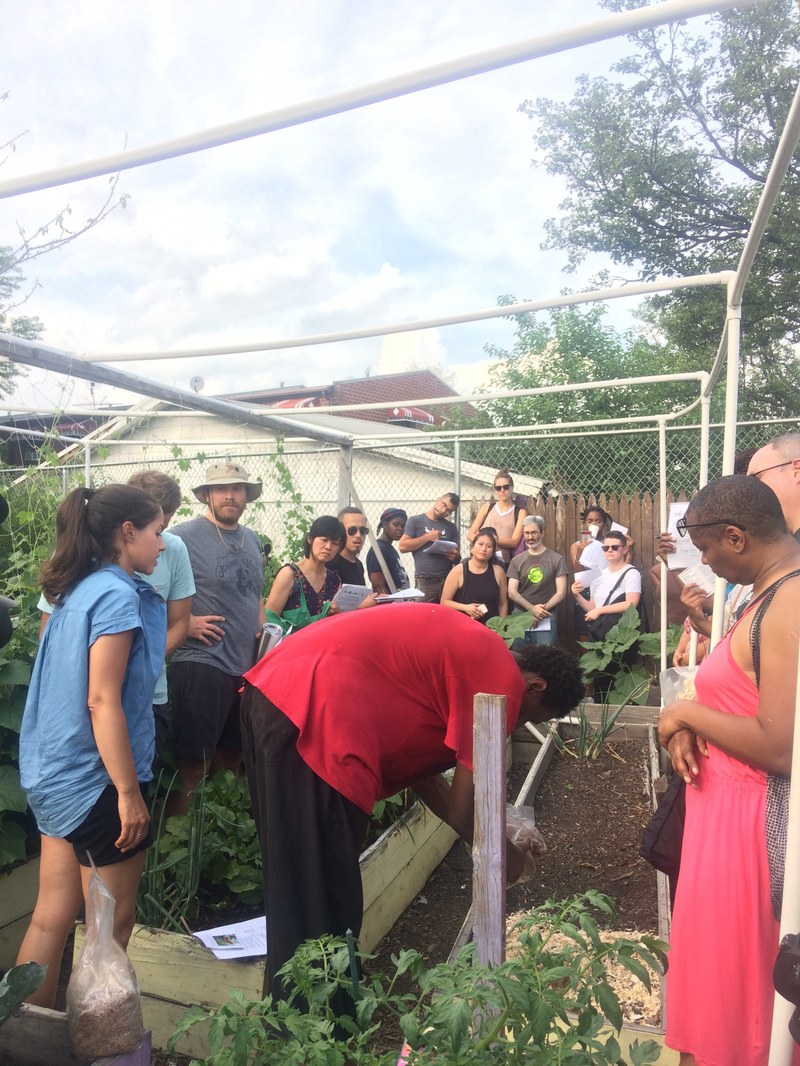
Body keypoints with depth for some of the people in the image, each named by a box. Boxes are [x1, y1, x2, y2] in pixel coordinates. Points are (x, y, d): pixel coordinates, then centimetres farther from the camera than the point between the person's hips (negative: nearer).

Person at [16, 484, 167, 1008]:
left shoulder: (76, 591, 8)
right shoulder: (118, 596, -19)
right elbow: (102, 701, -23)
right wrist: (129, 793, -19)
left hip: (56, 774, 8)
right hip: (97, 781, -8)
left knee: (51, 918, 18)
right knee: (112, 927, 9)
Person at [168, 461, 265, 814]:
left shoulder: (252, 540, 14)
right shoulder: (185, 536, -9)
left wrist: (262, 631, 11)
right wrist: (185, 623, -17)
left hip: (247, 666, 7)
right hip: (201, 663, -7)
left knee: (232, 758, 18)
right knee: (192, 762, 0)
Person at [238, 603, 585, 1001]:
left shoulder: (469, 653, 22)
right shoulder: (503, 680, -4)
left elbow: (415, 763, 25)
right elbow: (463, 812, -3)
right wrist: (502, 856, 19)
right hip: (315, 717, -11)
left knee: (294, 897, 24)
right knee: (321, 912, 5)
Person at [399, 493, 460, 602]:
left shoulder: (451, 528, 15)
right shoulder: (415, 521, 6)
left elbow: (457, 556, 16)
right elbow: (402, 546, -4)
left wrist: (455, 556, -7)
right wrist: (427, 537, -8)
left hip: (448, 579, 3)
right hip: (425, 580, -3)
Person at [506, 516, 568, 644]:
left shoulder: (557, 559, 0)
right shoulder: (516, 560, 6)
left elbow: (561, 593, -4)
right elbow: (512, 592, -1)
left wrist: (542, 610, -14)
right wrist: (532, 608, -14)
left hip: (546, 616, -2)